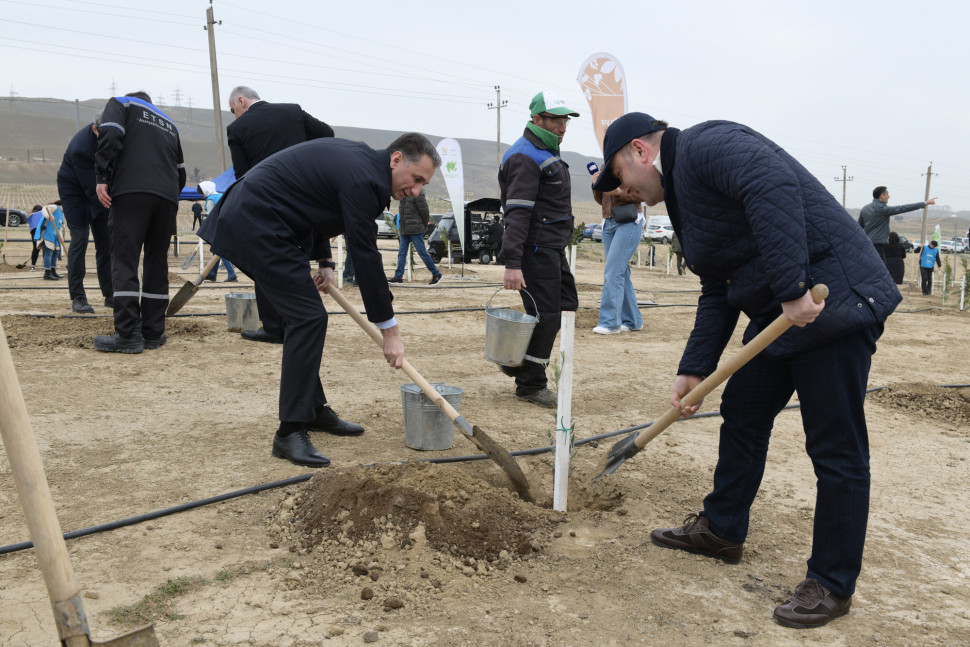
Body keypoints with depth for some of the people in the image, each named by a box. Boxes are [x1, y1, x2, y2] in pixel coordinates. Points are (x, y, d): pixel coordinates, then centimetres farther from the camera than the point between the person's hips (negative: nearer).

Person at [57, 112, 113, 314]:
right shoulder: (80, 147, -34)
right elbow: (92, 191, -33)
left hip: (98, 188, 6)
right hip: (74, 190, -6)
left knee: (106, 241, 3)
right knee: (79, 239, -14)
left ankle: (110, 295, 9)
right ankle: (77, 297, -9)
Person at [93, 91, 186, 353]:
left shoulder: (121, 103, 18)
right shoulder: (169, 123, 32)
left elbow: (110, 136, -3)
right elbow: (180, 171, 28)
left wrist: (102, 178, -4)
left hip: (130, 192, -5)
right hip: (167, 197, 5)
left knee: (124, 262, -6)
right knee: (157, 263, 9)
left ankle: (128, 335, -11)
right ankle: (153, 333, 8)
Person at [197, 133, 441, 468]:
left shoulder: (358, 157, 11)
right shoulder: (363, 179, -20)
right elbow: (365, 257, -20)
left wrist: (324, 261, 12)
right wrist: (390, 331, -14)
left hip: (250, 220, 11)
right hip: (257, 225, -11)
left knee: (304, 316, 13)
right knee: (308, 317, -14)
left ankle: (314, 410, 24)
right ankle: (290, 433, -10)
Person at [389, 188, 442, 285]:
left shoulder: (417, 194, -11)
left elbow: (424, 211, -9)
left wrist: (424, 227, 0)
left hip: (415, 230, -8)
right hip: (404, 230, 8)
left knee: (422, 252, -5)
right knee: (401, 252, 4)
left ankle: (436, 274, 5)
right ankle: (398, 276, 6)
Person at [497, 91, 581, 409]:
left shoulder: (547, 153, 18)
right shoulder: (525, 157, -16)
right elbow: (517, 213, -24)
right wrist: (513, 263, -30)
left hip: (552, 247, 11)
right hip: (536, 248, -11)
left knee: (565, 303, 15)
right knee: (545, 314, -6)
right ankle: (530, 384, 6)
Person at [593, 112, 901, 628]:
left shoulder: (703, 145, -10)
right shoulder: (685, 193, 19)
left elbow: (774, 185, -30)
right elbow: (717, 294, 17)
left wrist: (792, 287, -32)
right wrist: (694, 370, 11)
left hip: (832, 305, -11)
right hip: (778, 313, 11)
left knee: (835, 449, -1)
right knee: (742, 415, 18)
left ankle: (832, 585, 13)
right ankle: (721, 529, 35)